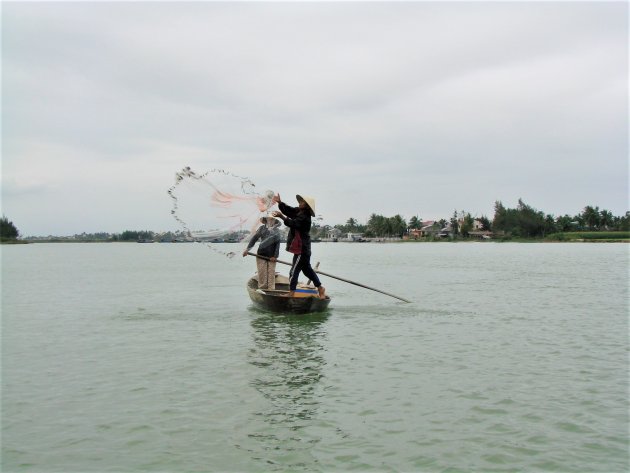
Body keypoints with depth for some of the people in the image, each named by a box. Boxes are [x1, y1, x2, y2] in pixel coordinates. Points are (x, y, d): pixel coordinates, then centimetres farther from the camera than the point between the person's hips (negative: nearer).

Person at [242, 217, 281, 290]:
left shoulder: (276, 230, 6)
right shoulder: (262, 228, 7)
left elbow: (278, 244, 2)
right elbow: (254, 238, 3)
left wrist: (275, 256, -6)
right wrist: (247, 249, -7)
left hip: (272, 256, 0)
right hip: (261, 254, 0)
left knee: (271, 274, 0)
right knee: (262, 273, -1)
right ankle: (262, 289, 4)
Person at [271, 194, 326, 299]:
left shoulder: (304, 217, -21)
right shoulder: (298, 211, 8)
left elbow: (292, 223, -33)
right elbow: (288, 210, 10)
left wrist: (281, 216, -40)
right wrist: (279, 202, -5)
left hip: (301, 249, -10)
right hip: (303, 249, 10)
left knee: (294, 271, -6)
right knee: (307, 269, 20)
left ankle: (291, 293, -1)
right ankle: (320, 288, 28)